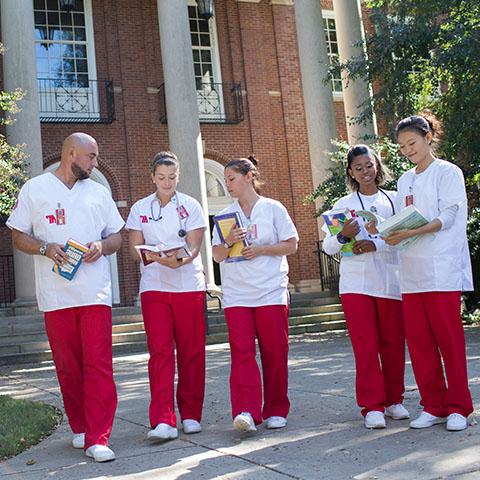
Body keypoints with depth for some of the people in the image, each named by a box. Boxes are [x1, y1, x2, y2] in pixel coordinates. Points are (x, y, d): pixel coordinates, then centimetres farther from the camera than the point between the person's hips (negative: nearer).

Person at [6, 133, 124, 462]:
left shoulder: (99, 192, 16)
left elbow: (117, 237, 18)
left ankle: (98, 439, -7)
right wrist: (46, 248, -11)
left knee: (99, 364, -8)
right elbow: (18, 235, 8)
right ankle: (81, 428, 22)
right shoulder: (35, 189, 8)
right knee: (67, 367, 5)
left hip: (95, 293, 1)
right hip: (56, 295, -1)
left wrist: (102, 245, -5)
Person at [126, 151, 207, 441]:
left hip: (189, 285, 0)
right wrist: (153, 256, -20)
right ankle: (163, 421, -12)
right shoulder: (140, 209, 9)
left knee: (192, 352, 3)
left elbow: (194, 246, -5)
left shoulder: (191, 206, 5)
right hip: (154, 287, 0)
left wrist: (178, 261, -27)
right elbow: (135, 248, 3)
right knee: (160, 351, -9)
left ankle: (191, 415, 16)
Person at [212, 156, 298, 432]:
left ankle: (276, 410, 14)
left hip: (271, 292, -2)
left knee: (275, 353, 2)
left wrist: (261, 249, -11)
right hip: (236, 294, 2)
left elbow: (291, 245, 1)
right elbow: (218, 256, 11)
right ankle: (246, 412, -16)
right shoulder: (226, 215, 13)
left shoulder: (273, 209, 4)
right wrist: (228, 242, -9)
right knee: (242, 351, -10)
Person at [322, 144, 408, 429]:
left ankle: (394, 400, 20)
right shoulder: (344, 205, 10)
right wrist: (343, 236, -13)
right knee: (365, 346, -4)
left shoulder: (395, 199, 10)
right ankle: (373, 406, 2)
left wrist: (376, 245, -13)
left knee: (393, 343, 5)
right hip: (356, 283, -1)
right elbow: (328, 247, 7)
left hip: (390, 280, 1)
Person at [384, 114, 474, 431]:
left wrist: (415, 232, -23)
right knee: (418, 339, 3)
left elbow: (448, 215, -9)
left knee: (449, 337, -5)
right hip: (412, 270, 6)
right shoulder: (404, 181, 20)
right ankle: (434, 405, 12)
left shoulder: (448, 172, 1)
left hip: (442, 268, -6)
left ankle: (458, 407, 4)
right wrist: (391, 235, -2)